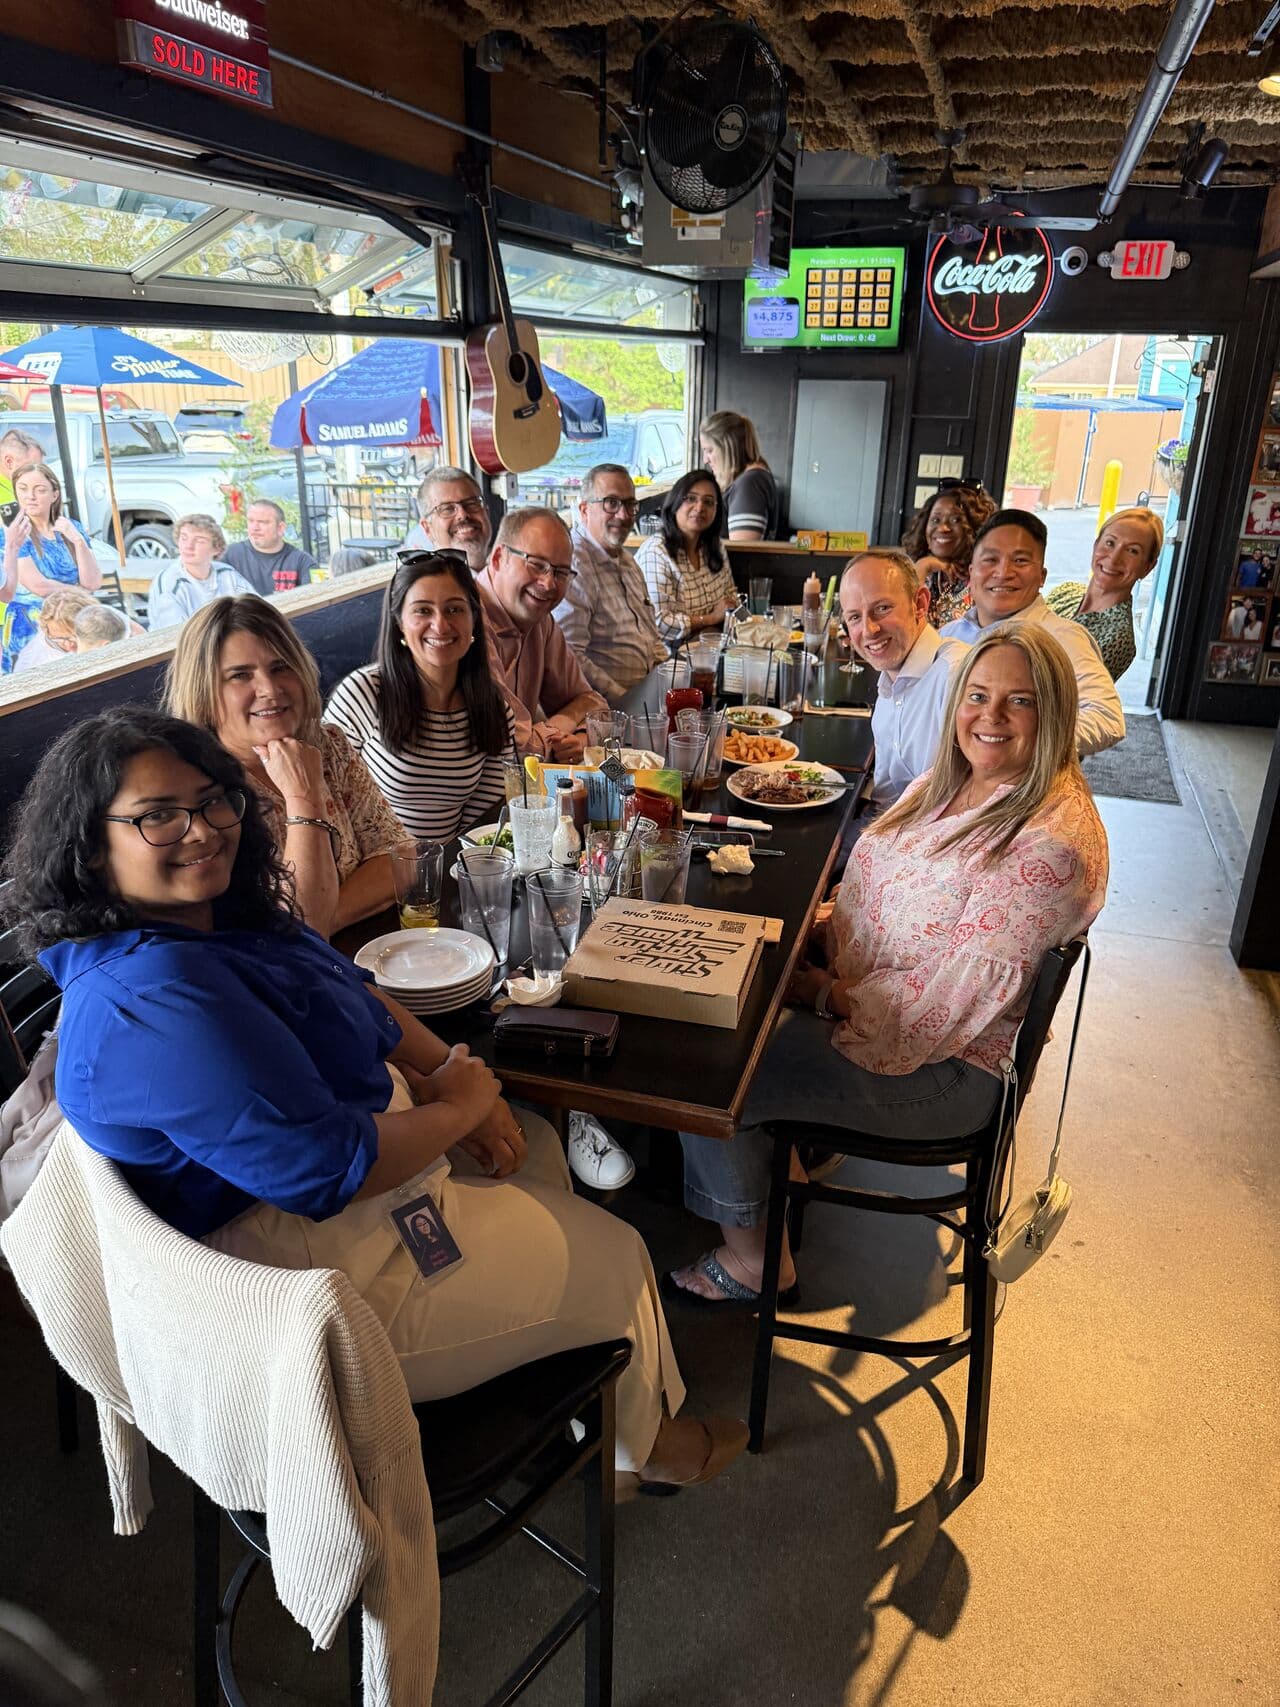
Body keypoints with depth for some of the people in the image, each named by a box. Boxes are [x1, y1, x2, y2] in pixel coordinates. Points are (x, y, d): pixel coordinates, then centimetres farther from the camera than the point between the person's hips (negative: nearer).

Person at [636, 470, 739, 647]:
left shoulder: (714, 546, 10)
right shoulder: (655, 552, -16)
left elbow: (730, 593, 24)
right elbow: (656, 622, -23)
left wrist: (728, 610, 0)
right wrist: (711, 618, -15)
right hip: (670, 651, -8)